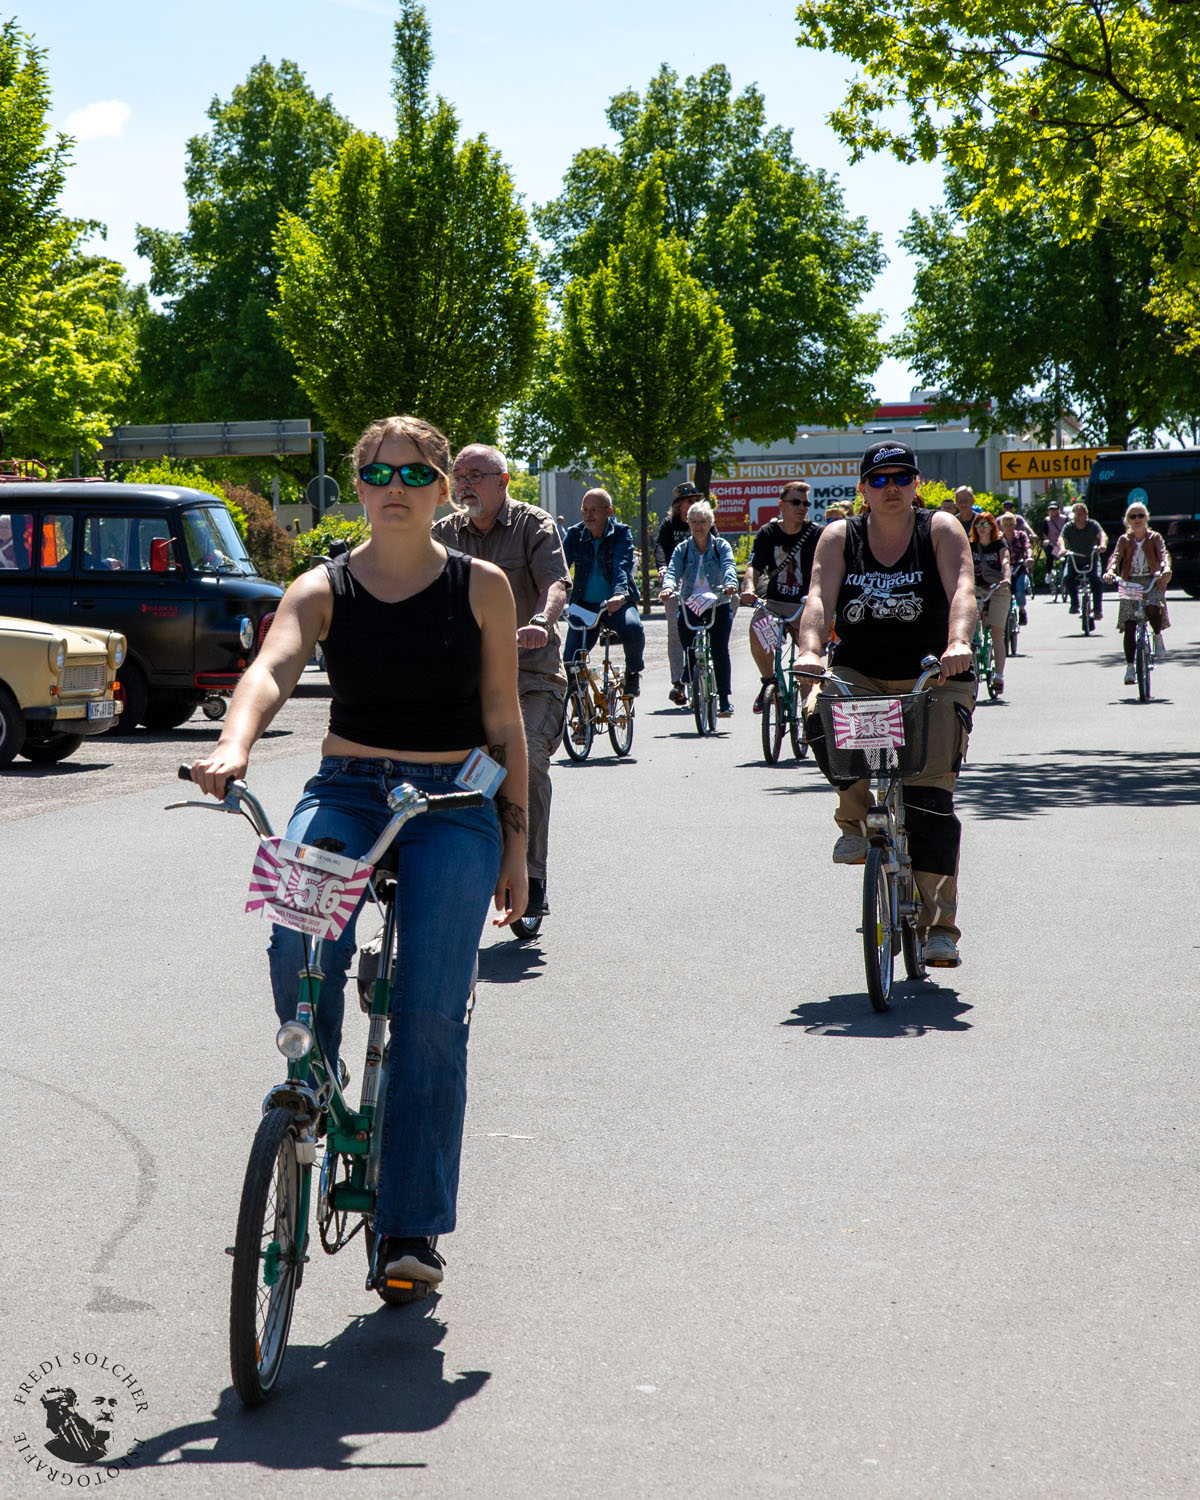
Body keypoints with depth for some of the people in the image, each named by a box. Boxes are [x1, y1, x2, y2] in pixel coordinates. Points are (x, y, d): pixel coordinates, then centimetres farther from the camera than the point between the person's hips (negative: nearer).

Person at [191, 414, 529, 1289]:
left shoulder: (481, 587, 4)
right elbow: (271, 669, -16)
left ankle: (411, 1226, -4)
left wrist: (514, 841, 6)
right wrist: (233, 748, -37)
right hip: (345, 792, 1)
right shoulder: (324, 589, 4)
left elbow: (503, 723, 8)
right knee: (300, 947, -28)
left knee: (432, 1011, -11)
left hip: (452, 804, -1)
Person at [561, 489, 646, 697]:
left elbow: (622, 565, -23)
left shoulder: (621, 533, -6)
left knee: (632, 628, -36)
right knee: (571, 667, -13)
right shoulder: (574, 534, 1)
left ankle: (633, 671, -5)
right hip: (584, 605, 2)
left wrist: (619, 594, -43)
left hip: (617, 604, -2)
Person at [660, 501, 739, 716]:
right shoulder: (682, 549, 6)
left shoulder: (721, 546, 3)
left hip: (718, 607, -2)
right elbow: (673, 571, -9)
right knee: (691, 655, -3)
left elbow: (729, 566, -15)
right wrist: (668, 586, -32)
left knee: (720, 650, -14)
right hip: (689, 608, 2)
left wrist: (730, 583, -38)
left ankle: (725, 700, -9)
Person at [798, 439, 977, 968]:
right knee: (821, 716, -31)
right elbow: (820, 597, -12)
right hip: (860, 678, 2)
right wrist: (810, 650, -33)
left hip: (934, 682, -2)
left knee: (931, 796, -12)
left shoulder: (940, 530, -2)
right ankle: (854, 819, -5)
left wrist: (958, 643, -39)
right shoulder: (840, 537, 3)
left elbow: (962, 589, -19)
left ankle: (939, 924, -7)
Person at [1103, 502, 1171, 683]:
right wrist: (1111, 571, -32)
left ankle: (1158, 636, -1)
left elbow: (1163, 553, -12)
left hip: (1152, 582, -1)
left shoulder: (1154, 538, 6)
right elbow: (1116, 556, -9)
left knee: (1153, 607, -33)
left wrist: (1166, 568, -35)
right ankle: (1130, 666, -2)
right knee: (1129, 627, -9)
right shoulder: (1124, 540, 7)